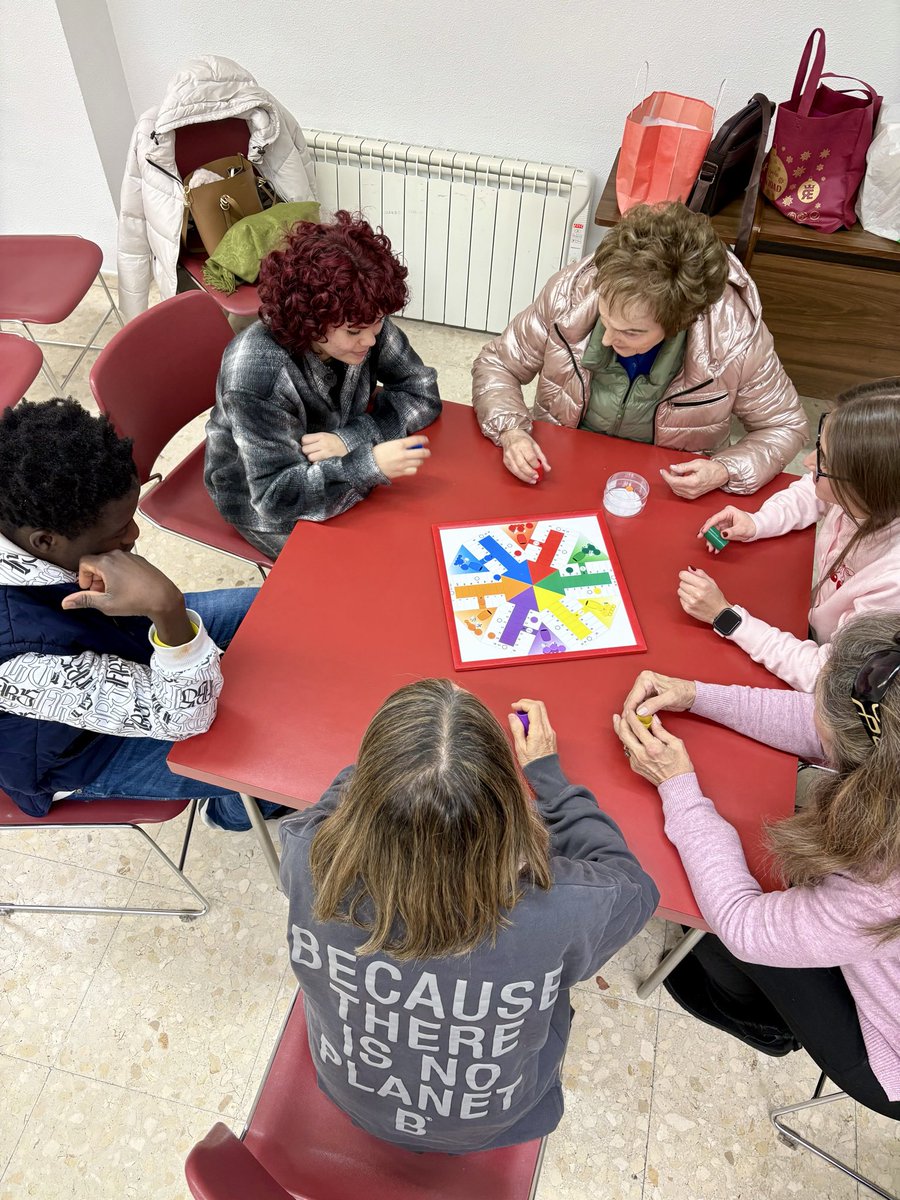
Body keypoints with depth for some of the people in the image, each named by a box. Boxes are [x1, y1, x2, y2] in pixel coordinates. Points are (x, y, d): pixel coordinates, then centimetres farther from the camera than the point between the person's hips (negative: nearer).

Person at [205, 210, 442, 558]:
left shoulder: (365, 326, -19)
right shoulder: (257, 373, -35)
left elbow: (422, 393, -12)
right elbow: (278, 495, -34)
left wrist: (351, 438, -27)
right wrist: (370, 464, -47)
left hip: (338, 466, 6)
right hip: (263, 502, -5)